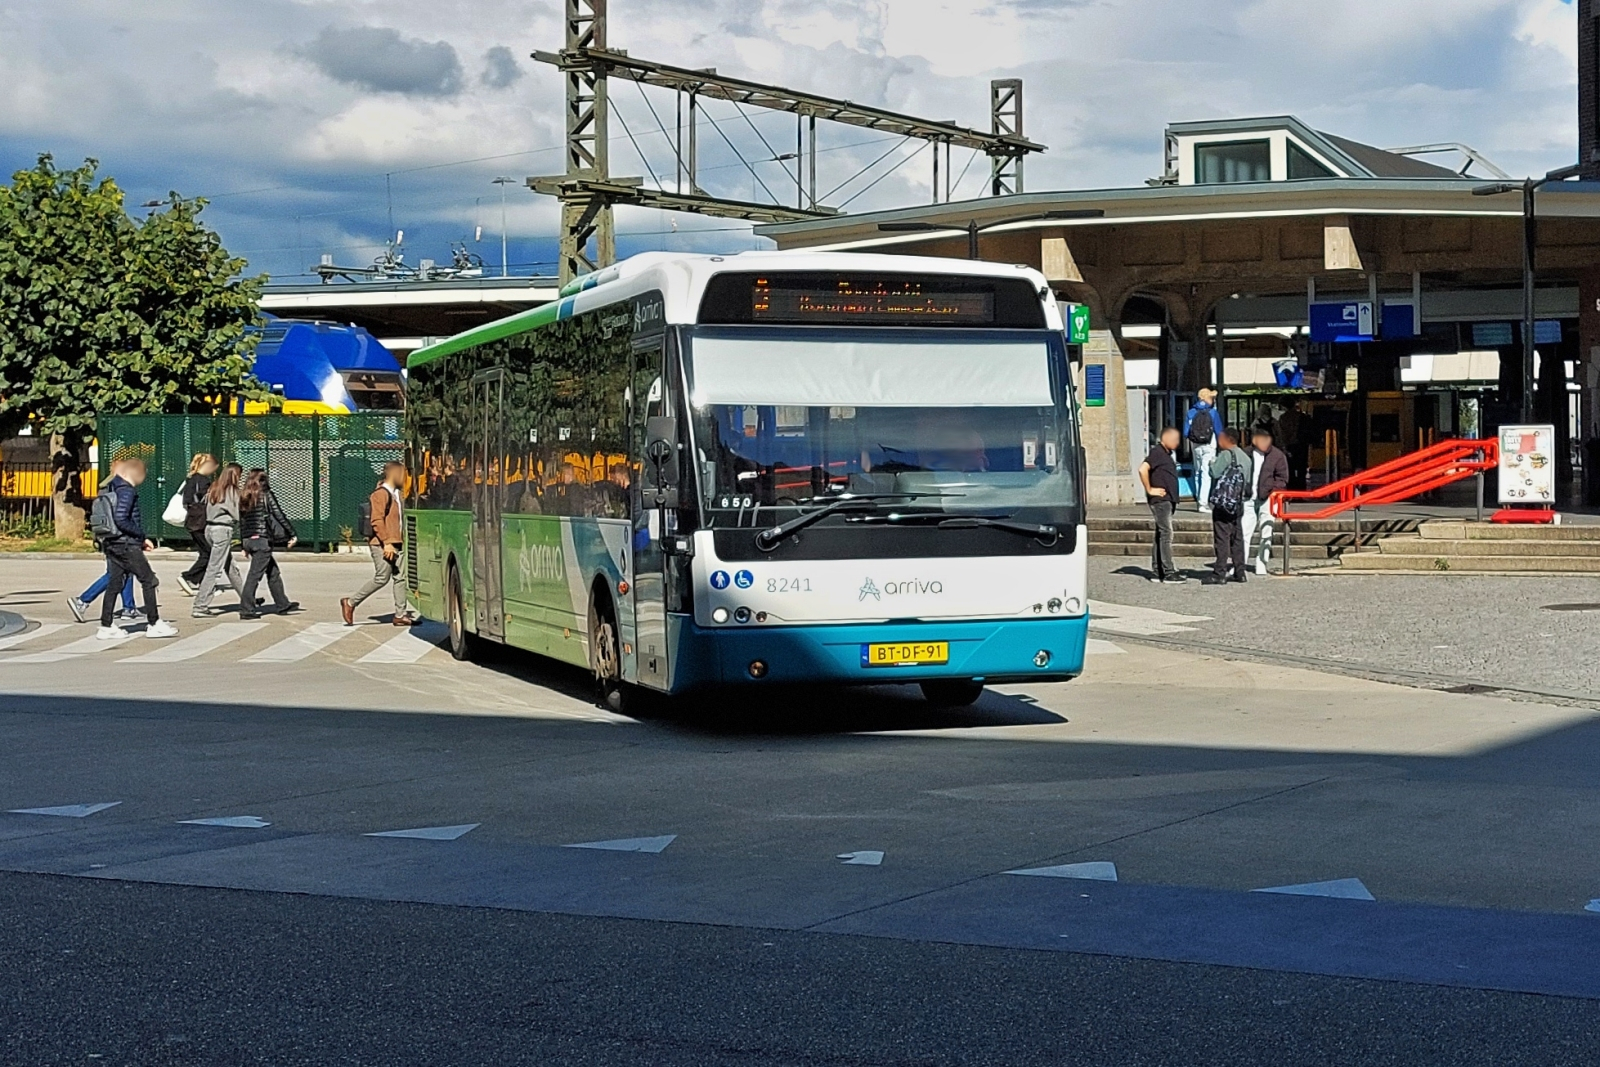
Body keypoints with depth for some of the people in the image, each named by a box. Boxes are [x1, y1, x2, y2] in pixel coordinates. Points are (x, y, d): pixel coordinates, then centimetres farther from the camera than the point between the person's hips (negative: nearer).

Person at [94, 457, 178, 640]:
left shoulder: (109, 489, 13)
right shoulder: (126, 490, -15)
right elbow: (121, 519, -24)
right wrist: (142, 536, -14)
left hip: (111, 543, 9)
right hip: (126, 544, -9)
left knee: (114, 584, 10)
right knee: (149, 581, 0)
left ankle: (106, 627, 9)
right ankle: (155, 624, 3)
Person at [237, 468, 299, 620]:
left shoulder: (243, 497, 12)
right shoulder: (265, 495, -6)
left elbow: (241, 522, 13)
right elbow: (279, 515, -7)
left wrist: (244, 545, 18)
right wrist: (292, 535, -2)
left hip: (248, 539, 7)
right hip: (262, 539, -7)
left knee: (273, 572, 17)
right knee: (255, 574, -7)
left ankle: (282, 604, 24)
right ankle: (246, 609, -10)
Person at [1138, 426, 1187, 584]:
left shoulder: (1168, 454, 17)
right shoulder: (1157, 453, -12)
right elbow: (1143, 469, -26)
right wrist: (1149, 489, -20)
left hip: (1168, 500, 10)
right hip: (1160, 500, -10)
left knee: (1161, 535, 11)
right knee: (1166, 534, -10)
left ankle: (1157, 572, 15)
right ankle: (1169, 573, -11)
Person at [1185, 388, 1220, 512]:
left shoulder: (1191, 413, -3)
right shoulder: (1212, 412, -8)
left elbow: (1185, 432, -3)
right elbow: (1219, 431, -4)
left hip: (1195, 445, 3)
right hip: (1209, 446, -3)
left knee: (1197, 472, 17)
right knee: (1206, 473, -5)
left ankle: (1199, 498, 28)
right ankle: (1203, 502, -14)